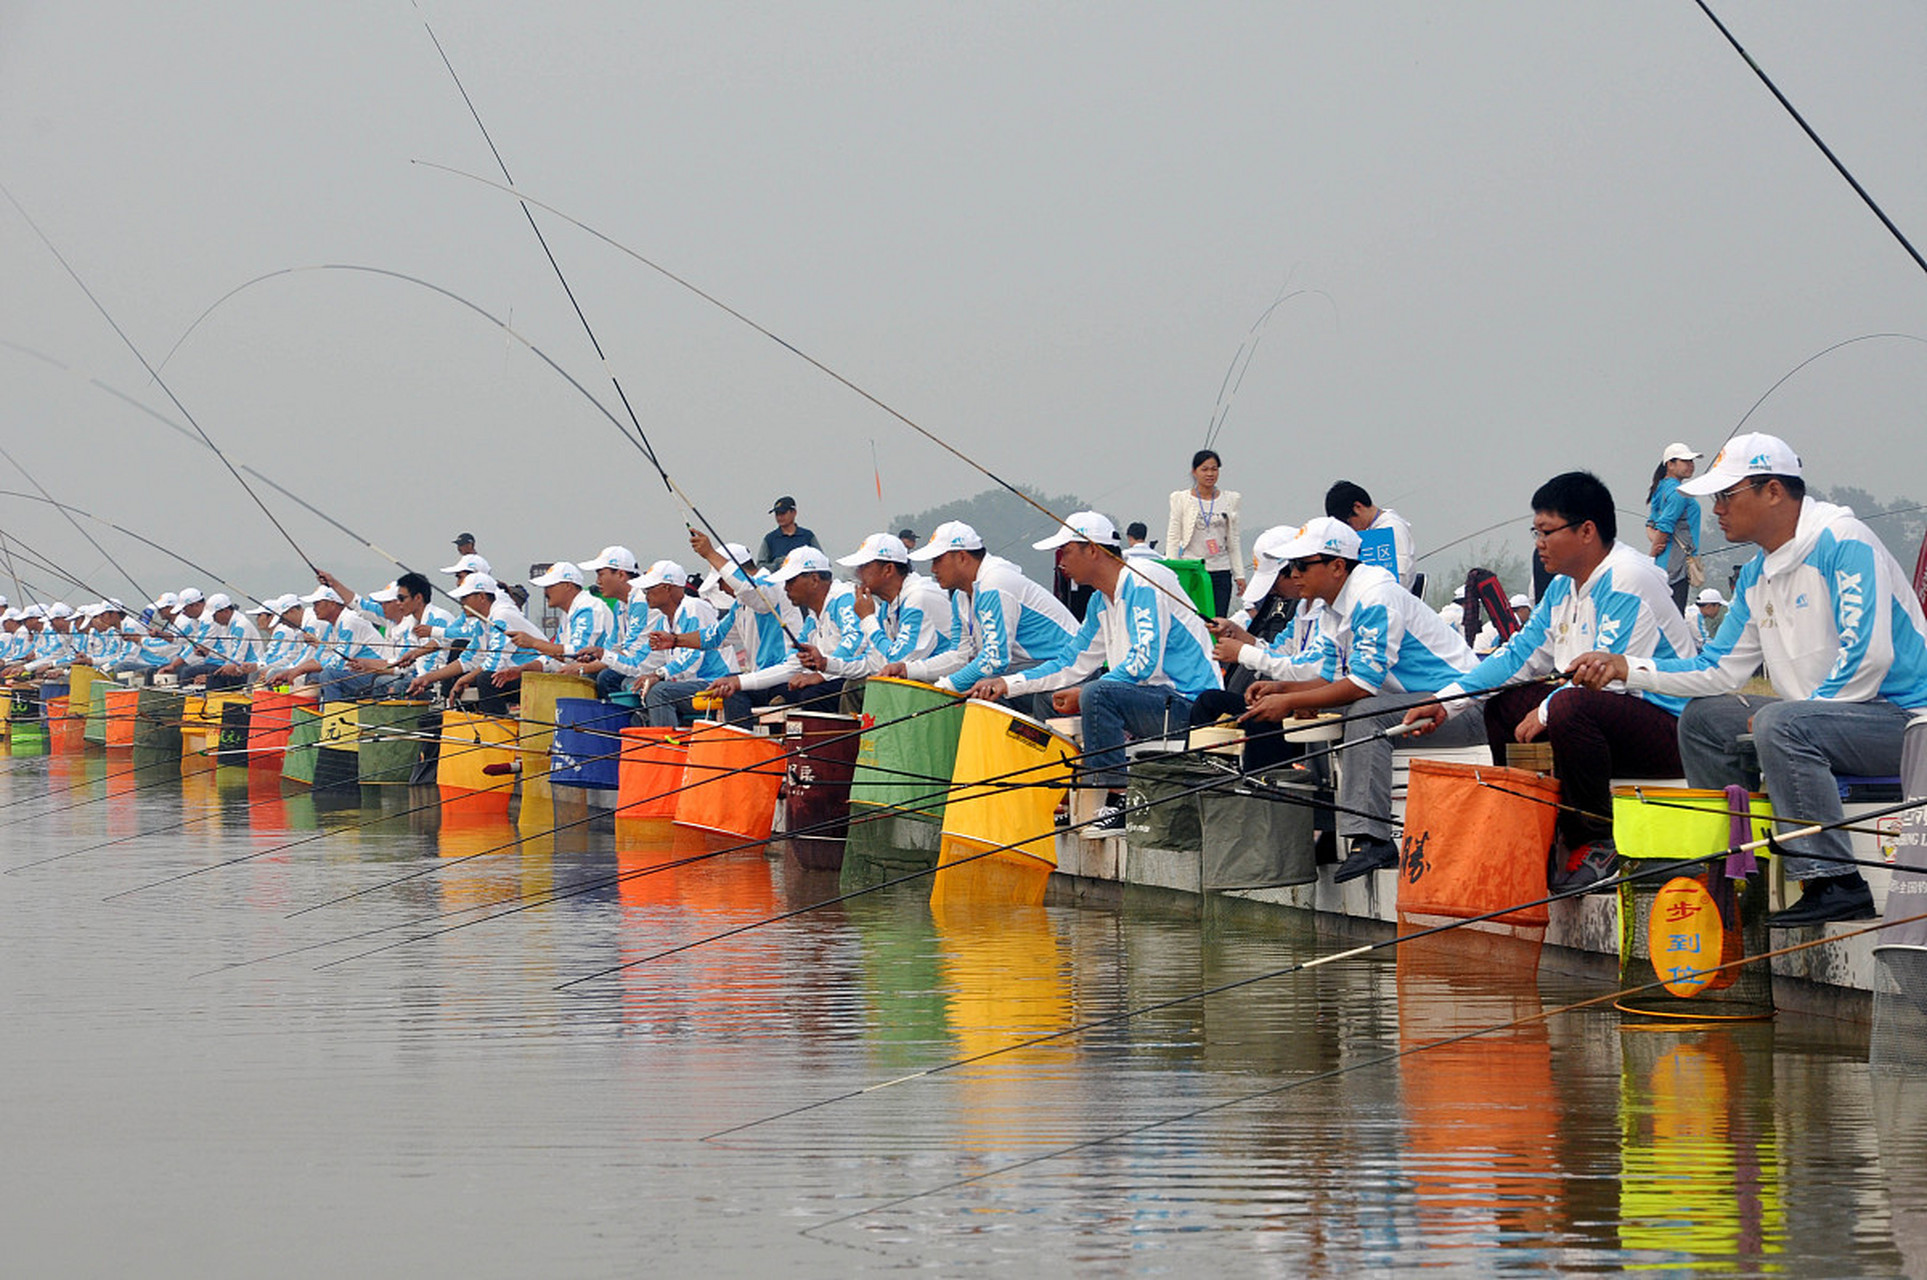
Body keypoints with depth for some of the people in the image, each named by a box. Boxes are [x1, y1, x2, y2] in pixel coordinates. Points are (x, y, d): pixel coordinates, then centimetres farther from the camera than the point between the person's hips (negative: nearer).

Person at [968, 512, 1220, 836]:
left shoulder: (1142, 582, -14)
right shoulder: (1101, 601, 15)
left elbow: (1145, 662, -23)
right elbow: (1074, 664, 21)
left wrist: (1082, 694, -19)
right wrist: (1007, 684, 12)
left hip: (1191, 706, -10)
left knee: (1097, 694, -31)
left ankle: (1119, 802, -26)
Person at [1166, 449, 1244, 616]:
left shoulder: (1229, 500, 10)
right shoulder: (1181, 499, 2)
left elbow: (1234, 540, 14)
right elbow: (1173, 539, 2)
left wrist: (1239, 575, 10)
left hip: (1220, 571, 2)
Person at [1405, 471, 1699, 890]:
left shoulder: (1628, 580, -17)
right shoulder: (1564, 586, 14)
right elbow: (1522, 655, 18)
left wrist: (1545, 713, -15)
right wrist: (1445, 702, 10)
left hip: (1667, 726, -10)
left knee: (1570, 707, -36)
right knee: (1504, 705, 12)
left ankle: (1596, 847, -21)